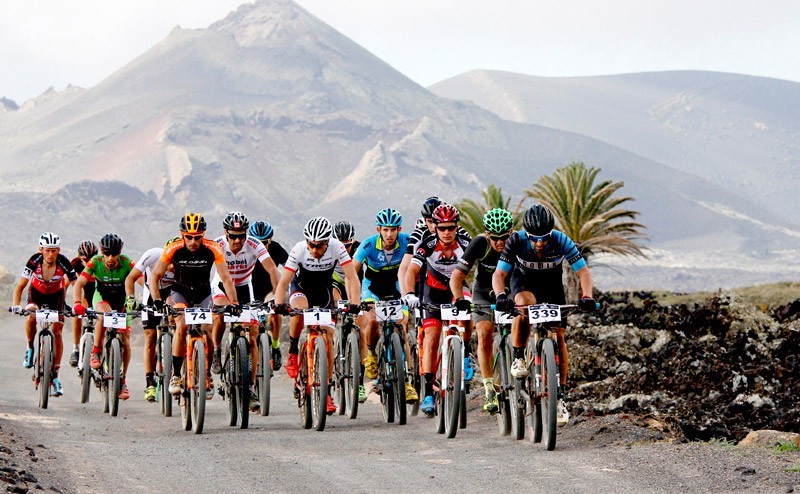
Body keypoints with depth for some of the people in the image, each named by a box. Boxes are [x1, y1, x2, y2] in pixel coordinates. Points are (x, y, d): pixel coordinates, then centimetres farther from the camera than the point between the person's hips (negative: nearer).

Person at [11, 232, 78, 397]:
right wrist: (16, 305, -42)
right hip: (36, 292, 0)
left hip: (56, 295, 0)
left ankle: (55, 375, -3)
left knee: (57, 331, -10)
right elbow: (20, 286, -28)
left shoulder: (63, 263, -30)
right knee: (31, 316, -31)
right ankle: (30, 349, -3)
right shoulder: (34, 261, -30)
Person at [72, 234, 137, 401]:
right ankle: (96, 352, -20)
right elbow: (79, 283, -31)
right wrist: (77, 303, -49)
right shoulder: (95, 262, -24)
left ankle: (122, 381, 8)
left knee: (125, 341, -7)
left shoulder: (127, 263, -26)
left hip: (122, 300, 1)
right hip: (102, 297, -1)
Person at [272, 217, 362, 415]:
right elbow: (283, 281, -29)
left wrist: (354, 304, -44)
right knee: (300, 309, -37)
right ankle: (292, 352, -12)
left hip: (323, 290, 1)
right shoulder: (299, 250, -29)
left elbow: (352, 277, -29)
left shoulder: (337, 248, -27)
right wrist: (279, 304, -46)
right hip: (300, 287, -1)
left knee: (328, 338, -8)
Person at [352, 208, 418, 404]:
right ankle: (370, 353, 5)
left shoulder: (406, 241, -21)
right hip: (372, 287, -1)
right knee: (371, 321, -27)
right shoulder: (369, 245, -24)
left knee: (401, 330, -15)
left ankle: (407, 380, -13)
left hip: (396, 288, 1)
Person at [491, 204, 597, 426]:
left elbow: (583, 271, -25)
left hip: (552, 287, 1)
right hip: (524, 283, -1)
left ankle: (560, 397, -2)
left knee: (559, 337, -10)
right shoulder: (517, 241, -28)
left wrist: (587, 296, -42)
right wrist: (501, 295, -48)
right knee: (524, 303, -37)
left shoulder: (561, 241, -27)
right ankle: (518, 359, -21)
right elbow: (499, 274, -28)